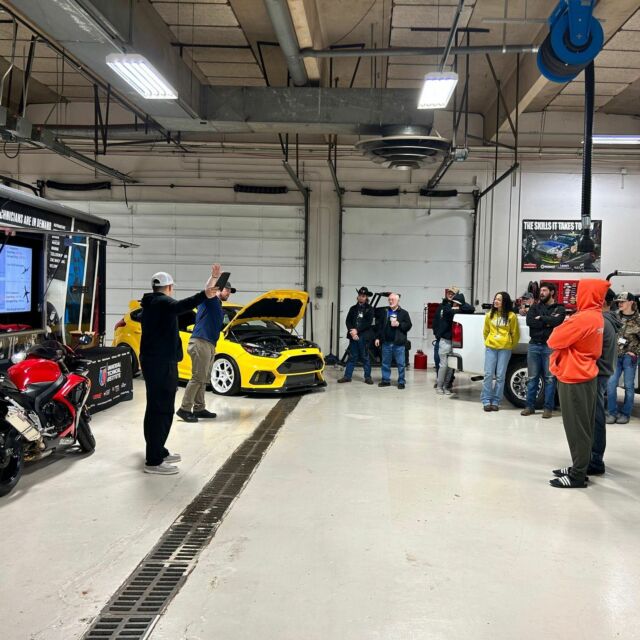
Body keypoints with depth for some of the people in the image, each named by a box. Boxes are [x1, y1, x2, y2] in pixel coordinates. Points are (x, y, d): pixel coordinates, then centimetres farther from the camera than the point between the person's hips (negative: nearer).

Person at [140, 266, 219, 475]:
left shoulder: (149, 305, 19)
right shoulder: (162, 302, -13)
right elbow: (180, 306, -36)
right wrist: (204, 295, -50)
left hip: (153, 360, 11)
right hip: (161, 363, -11)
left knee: (158, 408, 19)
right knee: (161, 409, -12)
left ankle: (158, 451, 28)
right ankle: (153, 461, -13)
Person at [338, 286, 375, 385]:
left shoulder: (369, 309, 3)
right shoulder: (353, 308, 14)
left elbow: (369, 323, -7)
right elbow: (348, 321, 8)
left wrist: (357, 330, -12)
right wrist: (352, 331, -9)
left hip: (364, 337, -3)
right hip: (353, 336, 3)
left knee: (365, 357, 3)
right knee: (352, 357, 6)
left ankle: (367, 377, 9)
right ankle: (347, 376, 8)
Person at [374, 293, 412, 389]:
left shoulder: (403, 313, 2)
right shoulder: (385, 312, 11)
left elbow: (408, 325, -1)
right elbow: (380, 325, 12)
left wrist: (399, 324, -15)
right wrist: (378, 337, 7)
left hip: (399, 343, -3)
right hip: (386, 342, 3)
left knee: (400, 363, 0)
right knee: (385, 363, 9)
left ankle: (401, 381, 8)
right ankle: (386, 380, 19)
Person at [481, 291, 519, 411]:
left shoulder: (511, 316, -3)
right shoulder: (490, 315, 6)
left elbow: (515, 334, 5)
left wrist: (510, 346, 11)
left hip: (505, 349, -2)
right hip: (490, 348, 2)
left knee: (500, 376, 1)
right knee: (488, 374, -3)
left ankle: (495, 401, 8)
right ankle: (486, 401, 2)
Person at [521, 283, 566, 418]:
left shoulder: (559, 308, 6)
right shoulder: (535, 307, 14)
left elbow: (556, 321, -15)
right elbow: (529, 321, -4)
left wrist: (540, 318, -4)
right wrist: (548, 321, -9)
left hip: (550, 346, -3)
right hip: (534, 345, 3)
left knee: (549, 378, -1)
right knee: (532, 377, 6)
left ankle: (548, 407, 4)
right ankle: (530, 406, 12)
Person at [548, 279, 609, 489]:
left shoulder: (583, 318, -21)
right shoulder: (596, 317, 8)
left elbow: (554, 341, -15)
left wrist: (563, 326, 1)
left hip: (574, 379, -10)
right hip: (585, 375, 10)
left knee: (576, 428, -3)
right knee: (583, 426, 15)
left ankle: (578, 475, 3)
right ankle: (579, 468, 24)